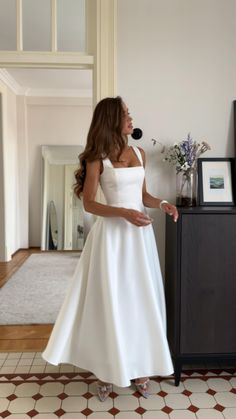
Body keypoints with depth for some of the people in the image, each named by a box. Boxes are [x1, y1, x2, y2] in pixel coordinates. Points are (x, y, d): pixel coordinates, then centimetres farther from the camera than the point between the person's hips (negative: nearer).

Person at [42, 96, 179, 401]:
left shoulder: (139, 153, 10)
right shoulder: (97, 158, -6)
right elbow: (89, 204, -9)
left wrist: (162, 204, -3)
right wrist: (124, 213, -21)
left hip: (140, 233, 5)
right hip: (112, 234, -5)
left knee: (141, 299, 10)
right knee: (111, 302, 3)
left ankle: (139, 366, 28)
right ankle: (107, 371, 22)